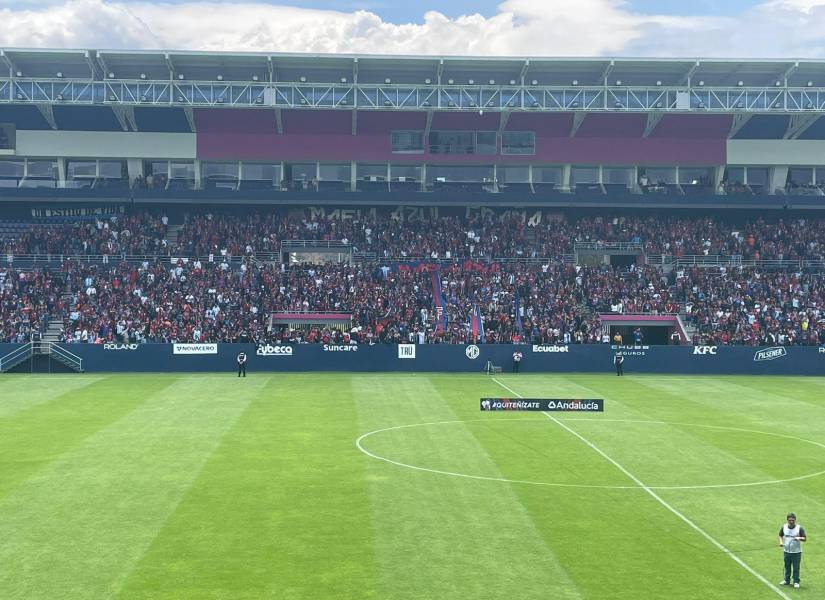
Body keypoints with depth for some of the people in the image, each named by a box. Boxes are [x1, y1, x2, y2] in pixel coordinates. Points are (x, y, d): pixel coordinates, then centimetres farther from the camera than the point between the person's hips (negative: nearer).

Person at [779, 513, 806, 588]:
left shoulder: (800, 528, -11)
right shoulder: (784, 527, -2)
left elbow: (805, 539, -9)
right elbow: (780, 535, 15)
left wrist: (799, 538, -29)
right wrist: (781, 541, -3)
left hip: (796, 552, -3)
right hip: (786, 551, 3)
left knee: (796, 568, 2)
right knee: (787, 567, 15)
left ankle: (796, 582, 16)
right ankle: (787, 580, 30)